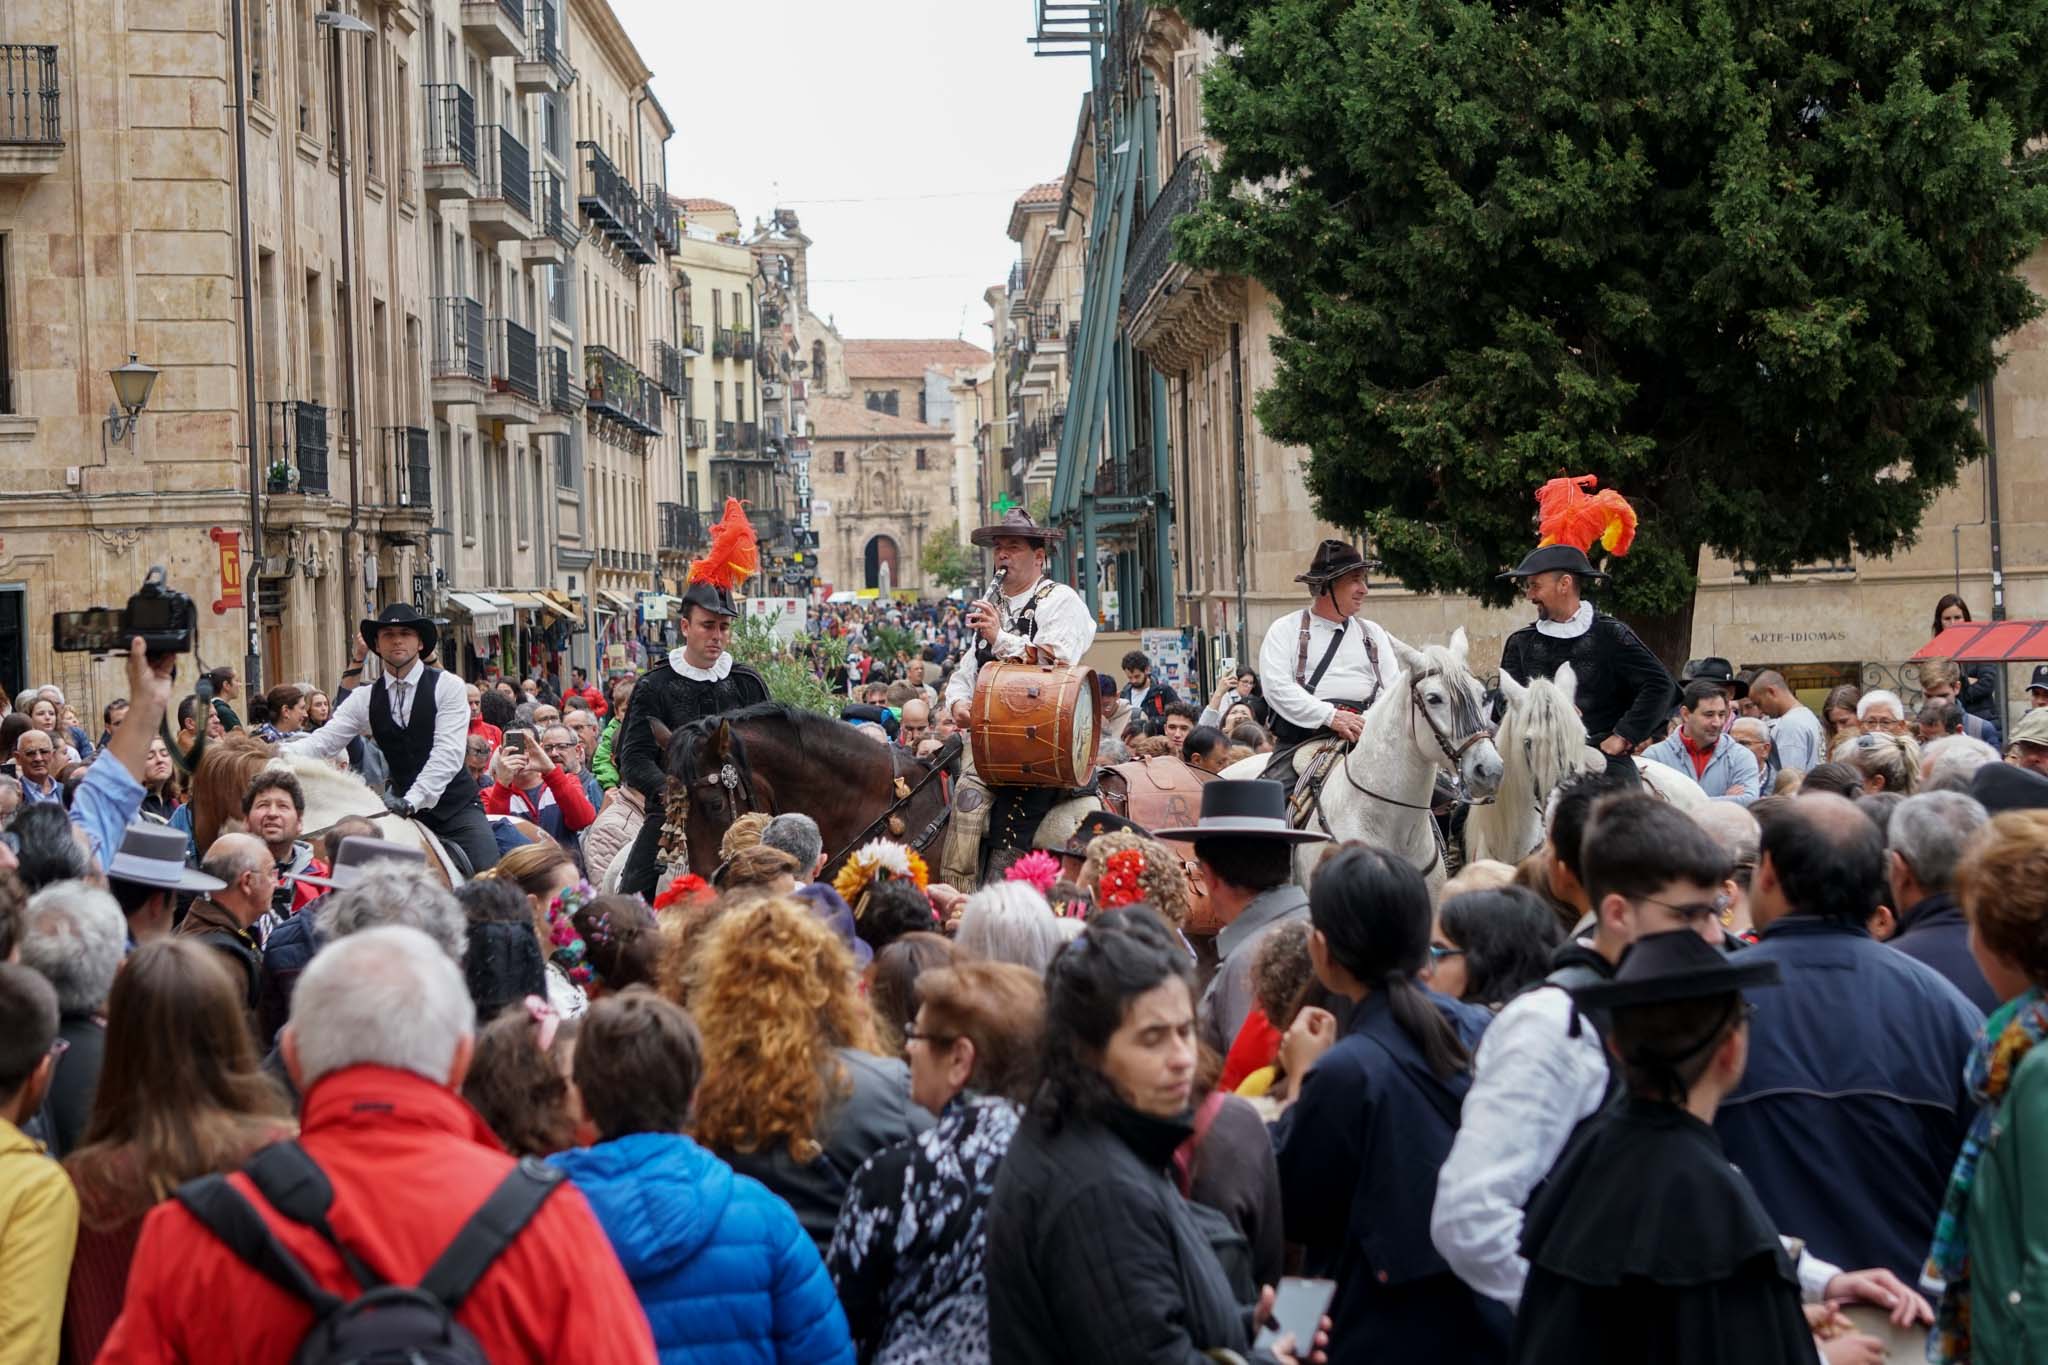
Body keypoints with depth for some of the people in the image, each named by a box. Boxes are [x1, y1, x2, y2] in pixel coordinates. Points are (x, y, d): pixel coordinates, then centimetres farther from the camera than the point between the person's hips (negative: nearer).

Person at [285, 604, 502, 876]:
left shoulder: (448, 686, -5)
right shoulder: (364, 698, 5)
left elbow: (447, 752, -15)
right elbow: (323, 742, -3)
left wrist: (412, 800, -26)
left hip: (457, 809, -3)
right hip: (406, 811, 3)